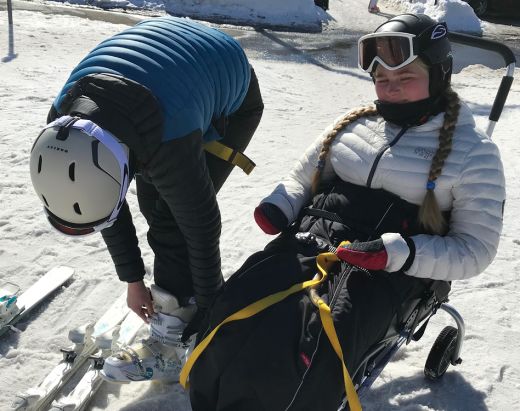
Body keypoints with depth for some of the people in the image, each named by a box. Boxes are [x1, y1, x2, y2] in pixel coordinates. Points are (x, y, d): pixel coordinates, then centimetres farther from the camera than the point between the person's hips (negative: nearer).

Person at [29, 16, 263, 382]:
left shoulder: (169, 145, -44)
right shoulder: (64, 122, -24)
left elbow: (202, 226, -29)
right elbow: (107, 198, -10)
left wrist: (209, 311, -15)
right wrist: (133, 279, -1)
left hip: (232, 100, -6)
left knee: (173, 217, -16)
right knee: (154, 207, 3)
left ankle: (174, 340, -3)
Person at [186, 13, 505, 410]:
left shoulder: (473, 152, 5)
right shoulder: (353, 124, 17)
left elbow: (474, 249, 1)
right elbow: (300, 179, 25)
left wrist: (396, 253, -15)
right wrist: (279, 207, 1)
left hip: (386, 275, -4)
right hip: (308, 242, 4)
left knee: (308, 354, -32)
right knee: (233, 319, -24)